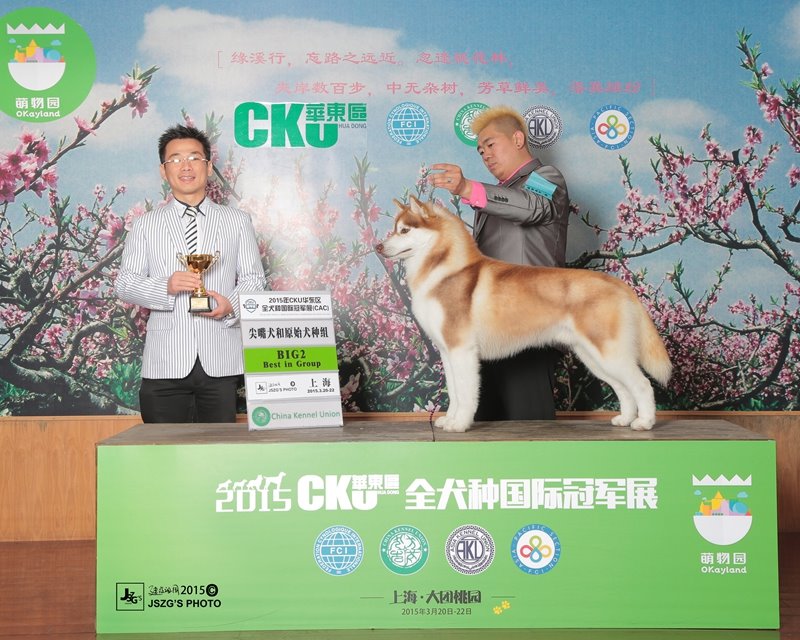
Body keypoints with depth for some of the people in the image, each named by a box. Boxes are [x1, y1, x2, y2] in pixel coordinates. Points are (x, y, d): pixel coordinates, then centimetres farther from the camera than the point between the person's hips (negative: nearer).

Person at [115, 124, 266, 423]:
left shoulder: (238, 221, 14)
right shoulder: (145, 225, 12)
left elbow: (253, 278, 11)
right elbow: (124, 283, 8)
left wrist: (232, 305, -11)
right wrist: (166, 286, -13)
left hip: (221, 363, 0)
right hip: (165, 364, 0)